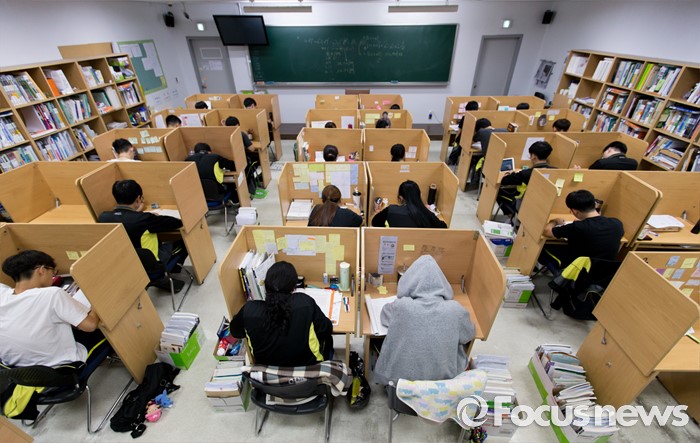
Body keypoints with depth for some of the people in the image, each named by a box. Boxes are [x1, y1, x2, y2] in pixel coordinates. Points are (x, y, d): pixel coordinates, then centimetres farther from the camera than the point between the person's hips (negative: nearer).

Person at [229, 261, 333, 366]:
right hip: (307, 364, -2)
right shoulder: (305, 302, -31)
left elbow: (235, 332, -2)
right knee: (326, 337, 27)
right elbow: (326, 329, -14)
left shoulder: (250, 310, -25)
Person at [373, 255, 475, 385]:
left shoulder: (401, 307, -26)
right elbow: (469, 336, 0)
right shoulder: (455, 310, -22)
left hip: (403, 378, -1)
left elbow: (385, 316, -2)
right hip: (444, 378, 2)